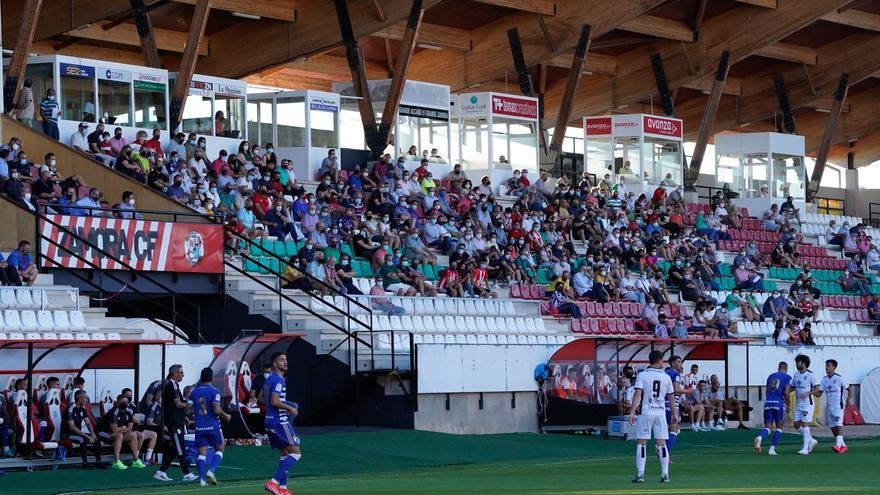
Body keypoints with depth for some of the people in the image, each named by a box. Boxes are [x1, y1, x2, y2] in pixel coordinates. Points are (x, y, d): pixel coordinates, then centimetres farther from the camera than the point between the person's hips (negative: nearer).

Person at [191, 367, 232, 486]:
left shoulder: (194, 393, 6)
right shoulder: (214, 392, -8)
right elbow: (217, 410, -17)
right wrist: (226, 416, 0)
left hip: (199, 427, 4)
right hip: (213, 427, -3)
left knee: (202, 453, 5)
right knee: (219, 449, 11)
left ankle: (202, 478, -5)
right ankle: (211, 470, -9)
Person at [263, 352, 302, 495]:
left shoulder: (269, 379, 16)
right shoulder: (279, 380, -14)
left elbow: (262, 398, 25)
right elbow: (274, 401, -24)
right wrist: (290, 409, -12)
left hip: (270, 422, 10)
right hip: (280, 422, -10)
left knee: (285, 454, 15)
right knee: (295, 453, -9)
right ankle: (273, 482, -19)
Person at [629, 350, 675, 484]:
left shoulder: (642, 375, -2)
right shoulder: (666, 377, 5)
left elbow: (638, 394, -12)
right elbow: (671, 397, 10)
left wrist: (632, 411, -14)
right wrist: (674, 413, 20)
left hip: (646, 413, -2)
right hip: (660, 413, 2)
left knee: (642, 443, 1)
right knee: (661, 443, 6)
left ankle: (640, 474, -5)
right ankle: (665, 475, 5)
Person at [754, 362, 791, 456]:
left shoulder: (771, 376, 18)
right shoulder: (787, 377, 3)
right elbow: (786, 392, -9)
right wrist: (787, 404, 5)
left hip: (768, 402, 4)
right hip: (779, 403, -4)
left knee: (768, 428, 4)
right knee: (779, 428, 12)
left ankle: (759, 437, -29)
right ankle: (772, 449, 3)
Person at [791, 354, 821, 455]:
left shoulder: (811, 375, -11)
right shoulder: (796, 375, 11)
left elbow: (817, 390, -12)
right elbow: (792, 387, 21)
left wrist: (808, 393, -27)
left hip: (808, 403, -8)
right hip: (798, 404, 8)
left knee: (805, 424, -10)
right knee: (797, 425, 5)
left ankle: (805, 448, -6)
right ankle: (812, 441, 22)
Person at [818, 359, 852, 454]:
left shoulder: (839, 378, -8)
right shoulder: (824, 379, 9)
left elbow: (850, 389, -1)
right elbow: (820, 393, 9)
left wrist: (849, 399, -16)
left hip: (838, 406, -7)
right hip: (829, 406, 7)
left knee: (838, 425, -18)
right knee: (833, 427, 7)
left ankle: (838, 445, -29)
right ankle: (843, 446, 17)